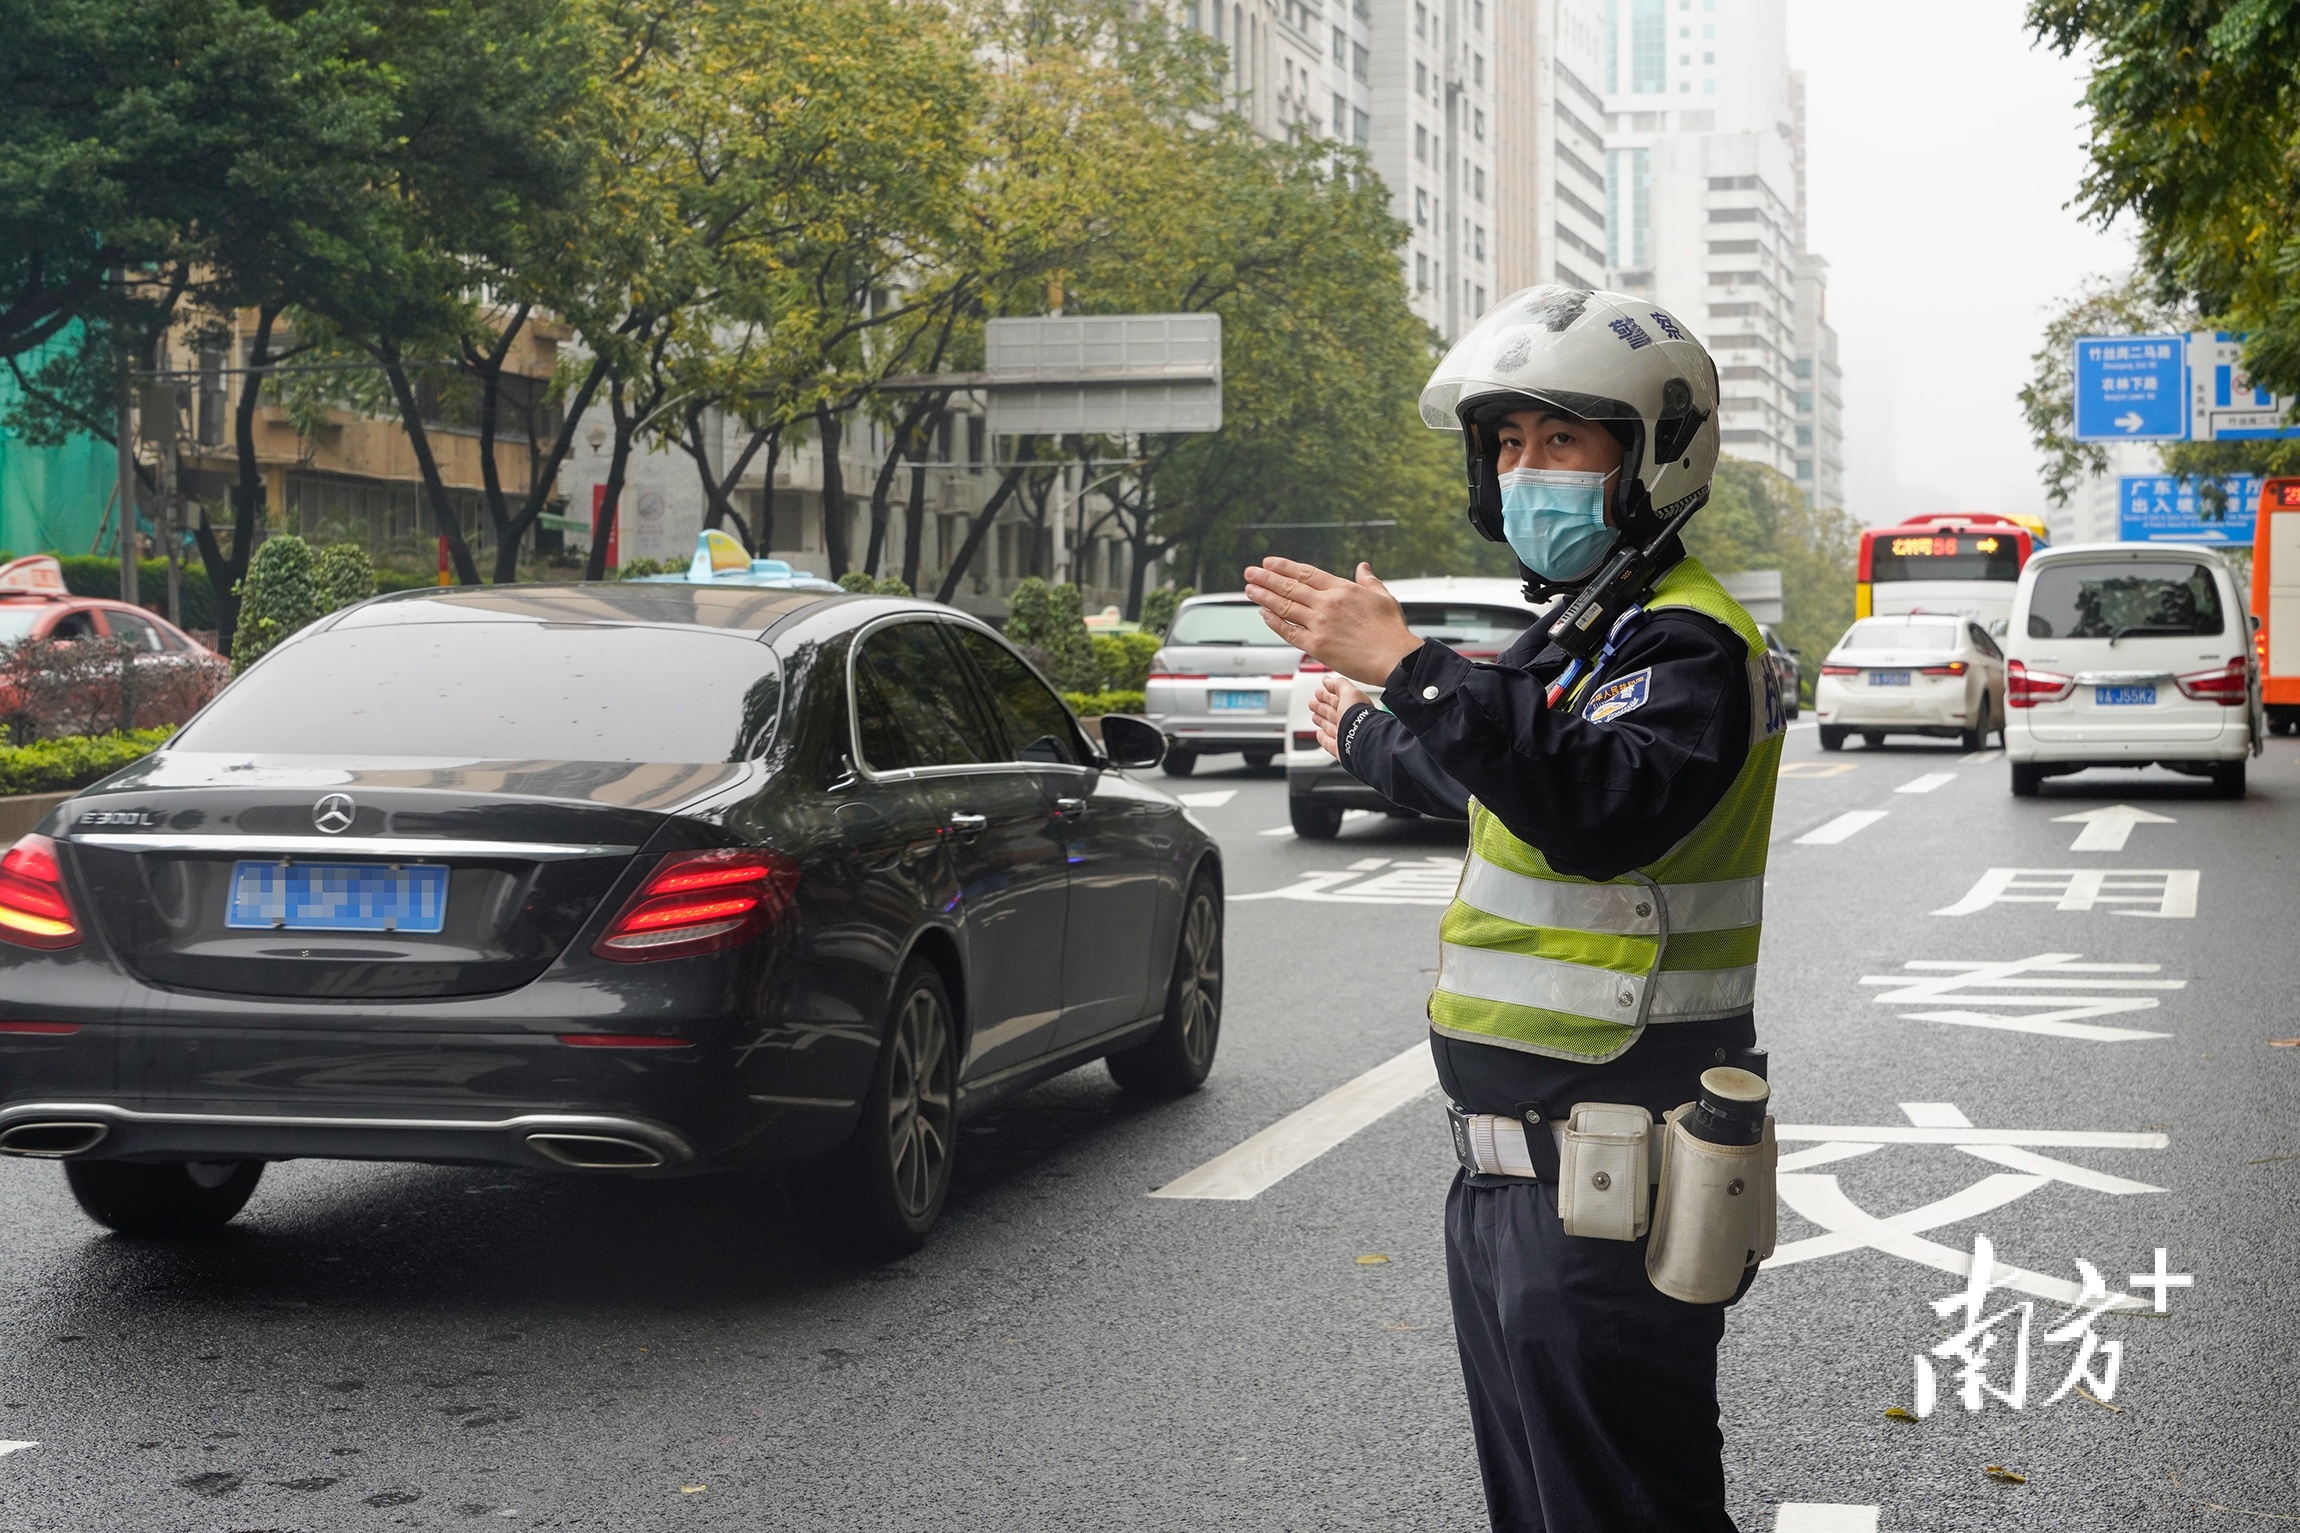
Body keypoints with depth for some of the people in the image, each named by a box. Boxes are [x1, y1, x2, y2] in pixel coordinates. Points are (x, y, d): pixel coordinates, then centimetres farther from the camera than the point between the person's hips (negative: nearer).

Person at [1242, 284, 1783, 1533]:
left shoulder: (1687, 645, -15)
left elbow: (1602, 807, -35)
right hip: (1511, 1177, 10)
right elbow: (1489, 783, 36)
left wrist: (1410, 668, -37)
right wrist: (1369, 736, 54)